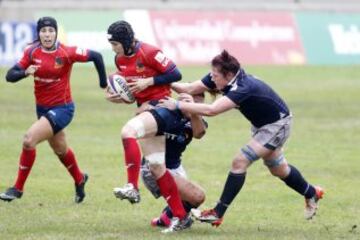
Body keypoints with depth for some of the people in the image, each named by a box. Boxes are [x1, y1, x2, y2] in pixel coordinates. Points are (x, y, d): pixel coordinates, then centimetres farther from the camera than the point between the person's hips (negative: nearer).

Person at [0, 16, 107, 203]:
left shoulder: (66, 53, -17)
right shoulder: (32, 52, -7)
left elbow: (96, 57, -11)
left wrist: (104, 84, -6)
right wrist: (25, 72, -30)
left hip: (62, 108, -6)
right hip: (42, 108, 6)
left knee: (29, 140, -22)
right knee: (60, 150, 24)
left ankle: (18, 188, -10)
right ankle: (79, 180, 52)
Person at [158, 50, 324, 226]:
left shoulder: (243, 88, -39)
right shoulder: (220, 79, -15)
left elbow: (211, 110, -48)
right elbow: (190, 89, -12)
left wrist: (178, 105, -46)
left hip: (277, 124, -9)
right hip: (261, 124, 9)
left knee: (240, 162, -17)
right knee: (278, 169, 23)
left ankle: (217, 214, -11)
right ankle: (312, 193, 47)